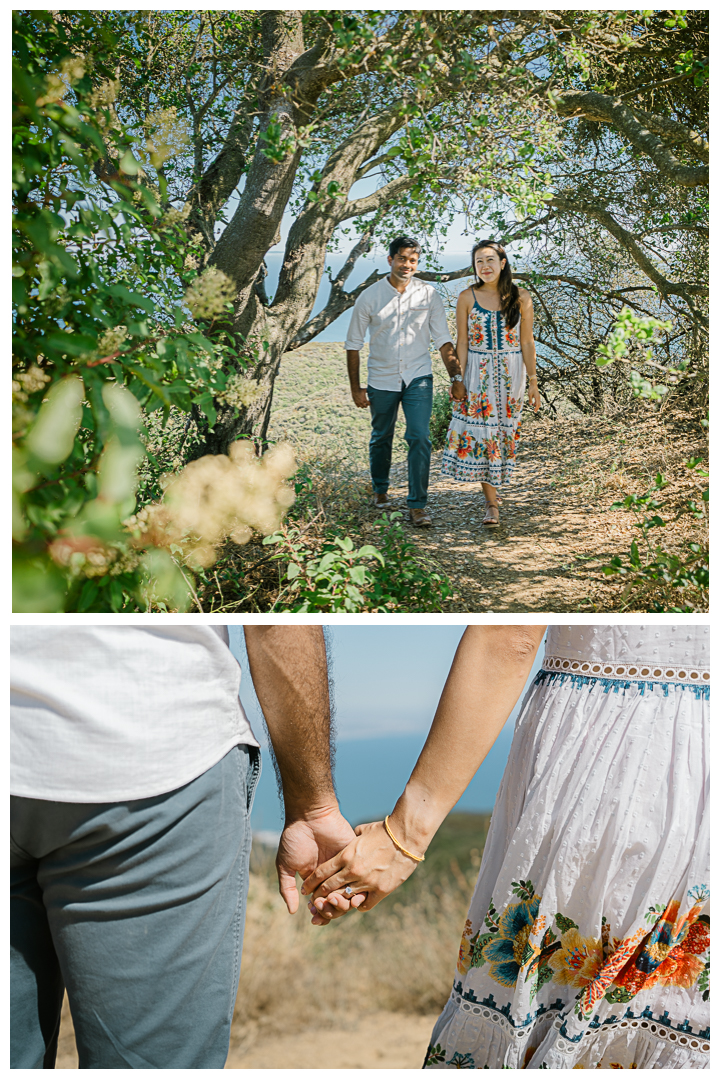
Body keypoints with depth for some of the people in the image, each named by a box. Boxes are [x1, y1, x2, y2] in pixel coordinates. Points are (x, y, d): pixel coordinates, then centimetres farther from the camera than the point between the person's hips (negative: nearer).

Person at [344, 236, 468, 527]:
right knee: (381, 438, 15)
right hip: (382, 380, 1)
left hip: (418, 377, 0)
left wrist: (456, 378, -6)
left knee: (420, 438, -12)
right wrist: (355, 388, 0)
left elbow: (443, 339, 1)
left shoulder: (428, 295, -3)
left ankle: (417, 505, -6)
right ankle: (380, 489, 39)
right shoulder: (369, 297, -5)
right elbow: (353, 344, 1)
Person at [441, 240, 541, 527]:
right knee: (481, 432, -5)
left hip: (510, 374, 1)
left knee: (503, 431, 7)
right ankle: (491, 504, 1)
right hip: (478, 373, -1)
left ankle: (494, 479, 30)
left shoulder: (521, 298, 0)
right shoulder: (467, 298, -1)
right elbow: (462, 342, 0)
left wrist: (532, 382, 1)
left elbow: (527, 342, 2)